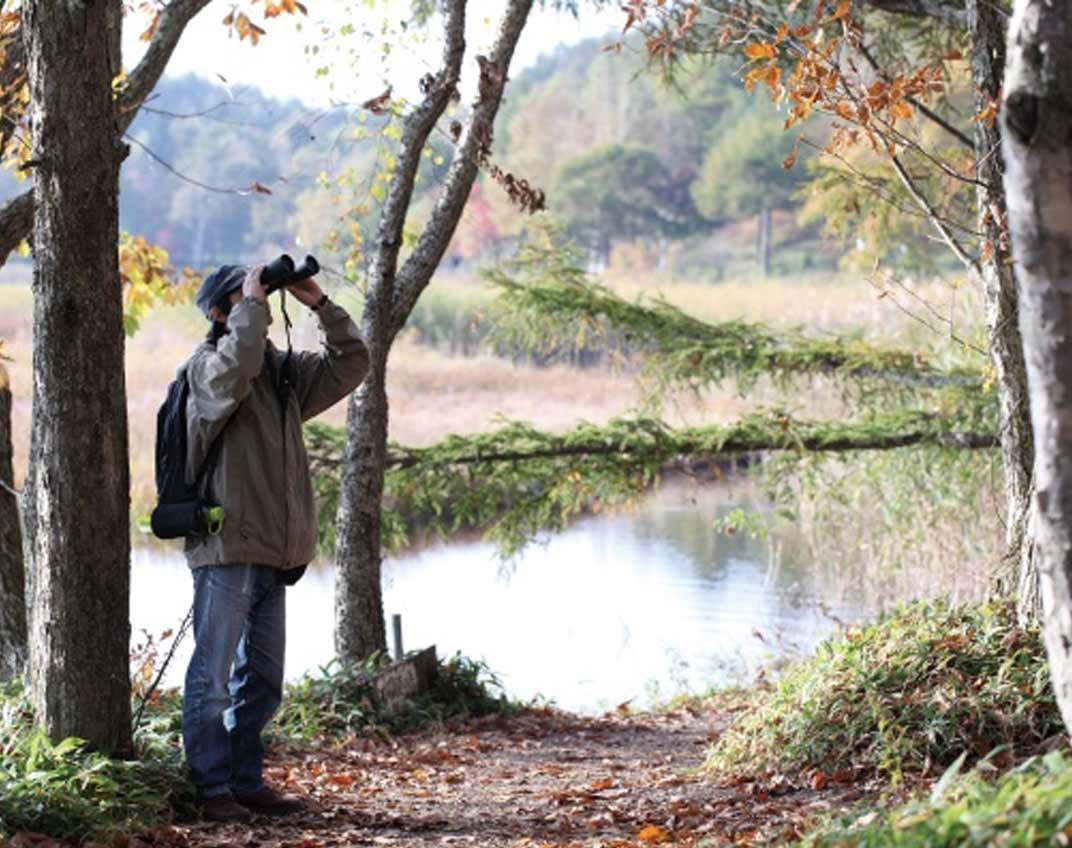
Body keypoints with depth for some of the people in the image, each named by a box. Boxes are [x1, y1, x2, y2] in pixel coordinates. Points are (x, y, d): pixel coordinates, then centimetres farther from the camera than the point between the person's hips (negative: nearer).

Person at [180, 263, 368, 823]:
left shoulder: (283, 371, 16)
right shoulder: (207, 367, -7)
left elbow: (350, 365, 15)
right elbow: (238, 365, -30)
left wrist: (319, 304, 6)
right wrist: (253, 302, -17)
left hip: (272, 553, 8)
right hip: (225, 550, -8)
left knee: (262, 679, 13)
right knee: (213, 676, -6)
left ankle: (247, 782, 21)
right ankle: (210, 788, -2)